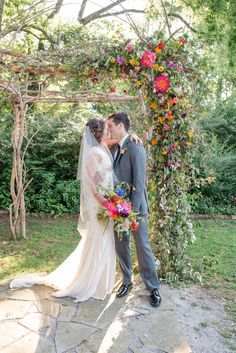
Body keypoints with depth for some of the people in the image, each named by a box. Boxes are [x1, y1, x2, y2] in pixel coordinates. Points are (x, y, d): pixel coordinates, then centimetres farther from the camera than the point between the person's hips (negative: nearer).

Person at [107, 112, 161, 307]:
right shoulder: (116, 148, 10)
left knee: (143, 247, 4)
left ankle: (153, 288, 20)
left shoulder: (135, 148, -14)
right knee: (121, 246, 15)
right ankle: (127, 281, 33)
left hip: (135, 207, -7)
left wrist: (133, 210, -20)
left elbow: (139, 182, -18)